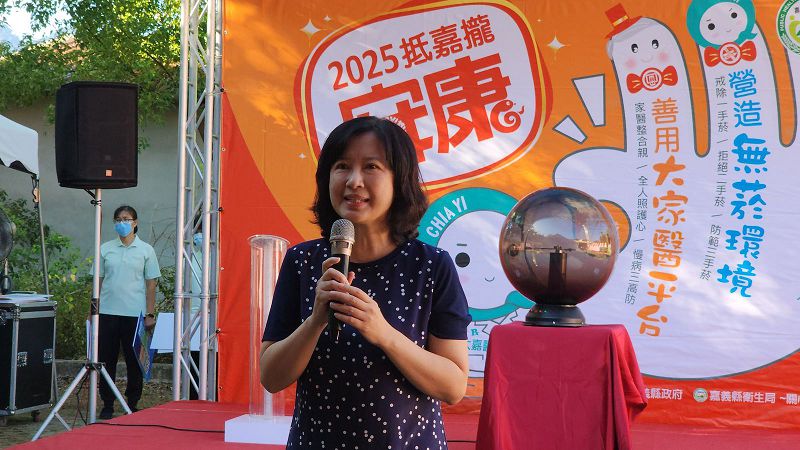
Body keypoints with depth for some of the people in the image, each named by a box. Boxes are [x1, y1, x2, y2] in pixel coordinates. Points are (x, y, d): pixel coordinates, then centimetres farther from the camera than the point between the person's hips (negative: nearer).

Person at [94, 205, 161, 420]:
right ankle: (107, 404, 15)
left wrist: (150, 314, -3)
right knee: (107, 359, 5)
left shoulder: (145, 250, 4)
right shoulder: (105, 249, 8)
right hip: (107, 312, 2)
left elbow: (151, 284, 3)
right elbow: (99, 281, 11)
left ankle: (132, 404, 15)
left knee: (134, 361, 4)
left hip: (135, 313, -1)